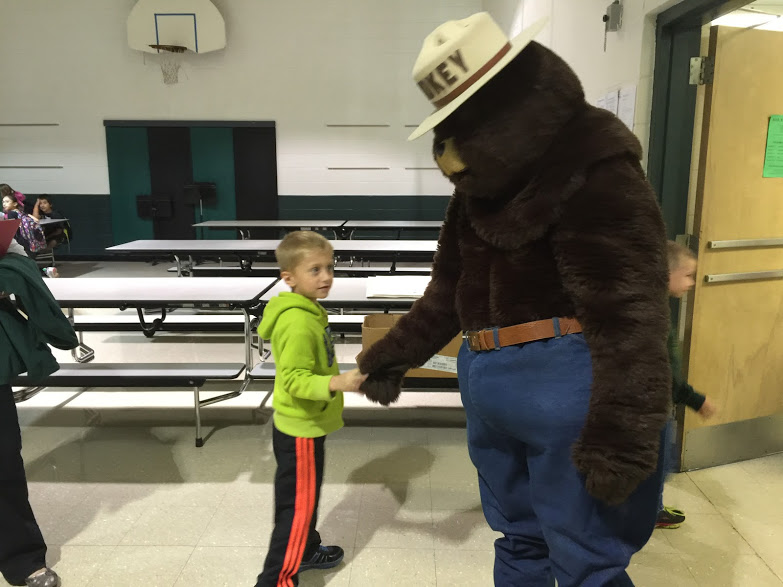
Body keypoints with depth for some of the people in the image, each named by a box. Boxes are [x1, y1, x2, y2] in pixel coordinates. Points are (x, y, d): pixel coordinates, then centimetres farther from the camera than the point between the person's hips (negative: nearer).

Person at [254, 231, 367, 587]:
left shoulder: (308, 312, 6)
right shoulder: (298, 323, -26)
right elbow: (295, 380, -29)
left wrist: (332, 397, 24)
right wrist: (336, 383, -41)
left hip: (306, 425, 10)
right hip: (300, 430, -10)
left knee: (307, 496, 25)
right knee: (297, 506, 0)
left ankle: (307, 551, 43)